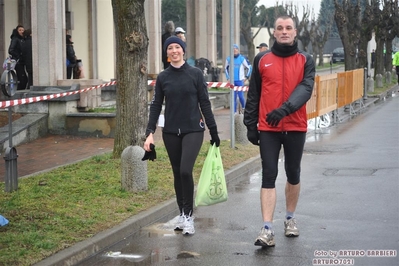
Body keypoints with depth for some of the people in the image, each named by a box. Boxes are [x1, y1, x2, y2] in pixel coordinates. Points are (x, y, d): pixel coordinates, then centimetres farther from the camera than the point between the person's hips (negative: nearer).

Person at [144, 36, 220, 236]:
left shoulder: (195, 74, -1)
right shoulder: (163, 77, 5)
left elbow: (205, 103, 1)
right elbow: (156, 106, 6)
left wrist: (213, 131, 0)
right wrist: (150, 132, -4)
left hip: (193, 131, -3)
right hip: (171, 132, 3)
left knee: (185, 170, -16)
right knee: (177, 174, 8)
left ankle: (188, 215, -3)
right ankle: (182, 214, 21)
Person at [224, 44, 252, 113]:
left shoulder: (242, 58, -4)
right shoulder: (228, 59, 7)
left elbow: (249, 67, 3)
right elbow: (226, 68, 22)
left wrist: (246, 77, 1)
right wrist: (228, 78, 14)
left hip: (240, 80, -3)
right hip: (232, 81, 3)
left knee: (240, 96, -10)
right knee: (234, 97, 4)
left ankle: (244, 108, 15)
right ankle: (234, 112, 9)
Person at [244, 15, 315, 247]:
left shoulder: (305, 60, 1)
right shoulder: (262, 60, 4)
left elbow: (306, 88, -14)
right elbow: (253, 95, 8)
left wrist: (285, 108, -30)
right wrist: (250, 125, 4)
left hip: (296, 128, 1)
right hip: (268, 128, 0)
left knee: (293, 174, 14)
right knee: (269, 176, -6)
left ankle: (290, 218, 32)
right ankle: (268, 229, -10)